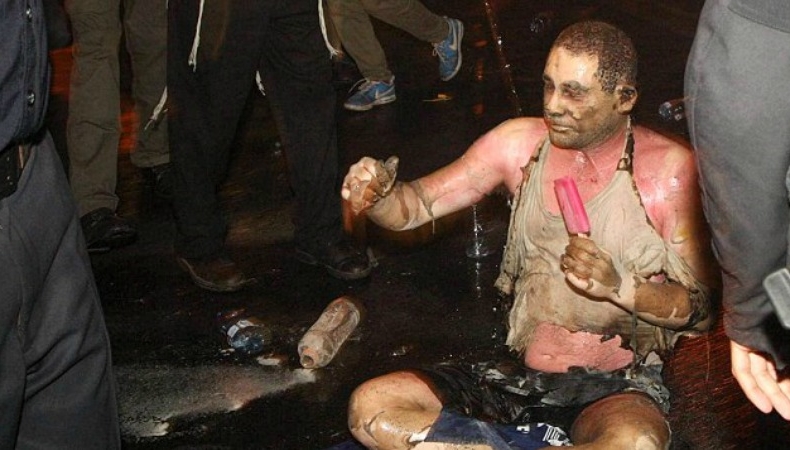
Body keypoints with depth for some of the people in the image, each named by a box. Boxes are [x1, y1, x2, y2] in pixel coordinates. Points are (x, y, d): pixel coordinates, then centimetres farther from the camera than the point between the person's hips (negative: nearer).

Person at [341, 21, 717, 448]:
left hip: (618, 385, -4)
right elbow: (415, 206, 2)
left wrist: (619, 287, -25)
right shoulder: (522, 143, 0)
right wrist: (377, 192, -21)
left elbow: (697, 307, -8)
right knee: (369, 406, -16)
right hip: (521, 373, 4)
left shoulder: (668, 168, -10)